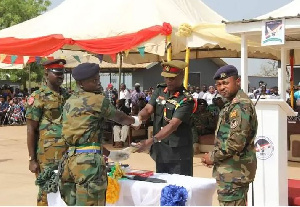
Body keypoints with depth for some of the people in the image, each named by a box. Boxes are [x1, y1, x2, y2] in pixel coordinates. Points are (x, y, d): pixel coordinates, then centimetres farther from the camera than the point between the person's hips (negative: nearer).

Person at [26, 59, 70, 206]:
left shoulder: (67, 96, 11)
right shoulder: (38, 97, -7)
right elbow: (31, 130, -9)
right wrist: (32, 159, -12)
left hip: (68, 154, 6)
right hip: (47, 156, -6)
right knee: (46, 192, 1)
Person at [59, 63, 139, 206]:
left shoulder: (69, 103, 17)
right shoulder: (97, 100, -5)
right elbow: (120, 118, 11)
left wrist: (110, 154, 27)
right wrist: (135, 121, 34)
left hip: (70, 160, 8)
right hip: (89, 161, -8)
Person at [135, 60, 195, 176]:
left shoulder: (186, 100, -15)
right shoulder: (159, 91, 5)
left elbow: (173, 125, -24)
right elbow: (148, 109, -4)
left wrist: (151, 141, -33)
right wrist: (138, 117, -28)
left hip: (178, 154, -6)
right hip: (159, 151, 6)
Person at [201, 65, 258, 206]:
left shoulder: (240, 106, -18)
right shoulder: (234, 104, 15)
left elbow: (236, 142, -25)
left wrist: (213, 157, -13)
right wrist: (215, 156, 10)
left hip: (234, 172, -10)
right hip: (235, 170, 10)